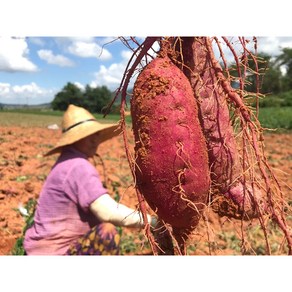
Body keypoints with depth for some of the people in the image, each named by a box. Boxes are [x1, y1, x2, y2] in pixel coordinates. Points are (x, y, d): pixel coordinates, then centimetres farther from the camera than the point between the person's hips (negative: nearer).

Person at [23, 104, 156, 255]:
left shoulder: (69, 162, 8)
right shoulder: (79, 167, -22)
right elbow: (108, 212, -29)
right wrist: (152, 220, -23)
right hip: (52, 252, -10)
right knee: (106, 232, -27)